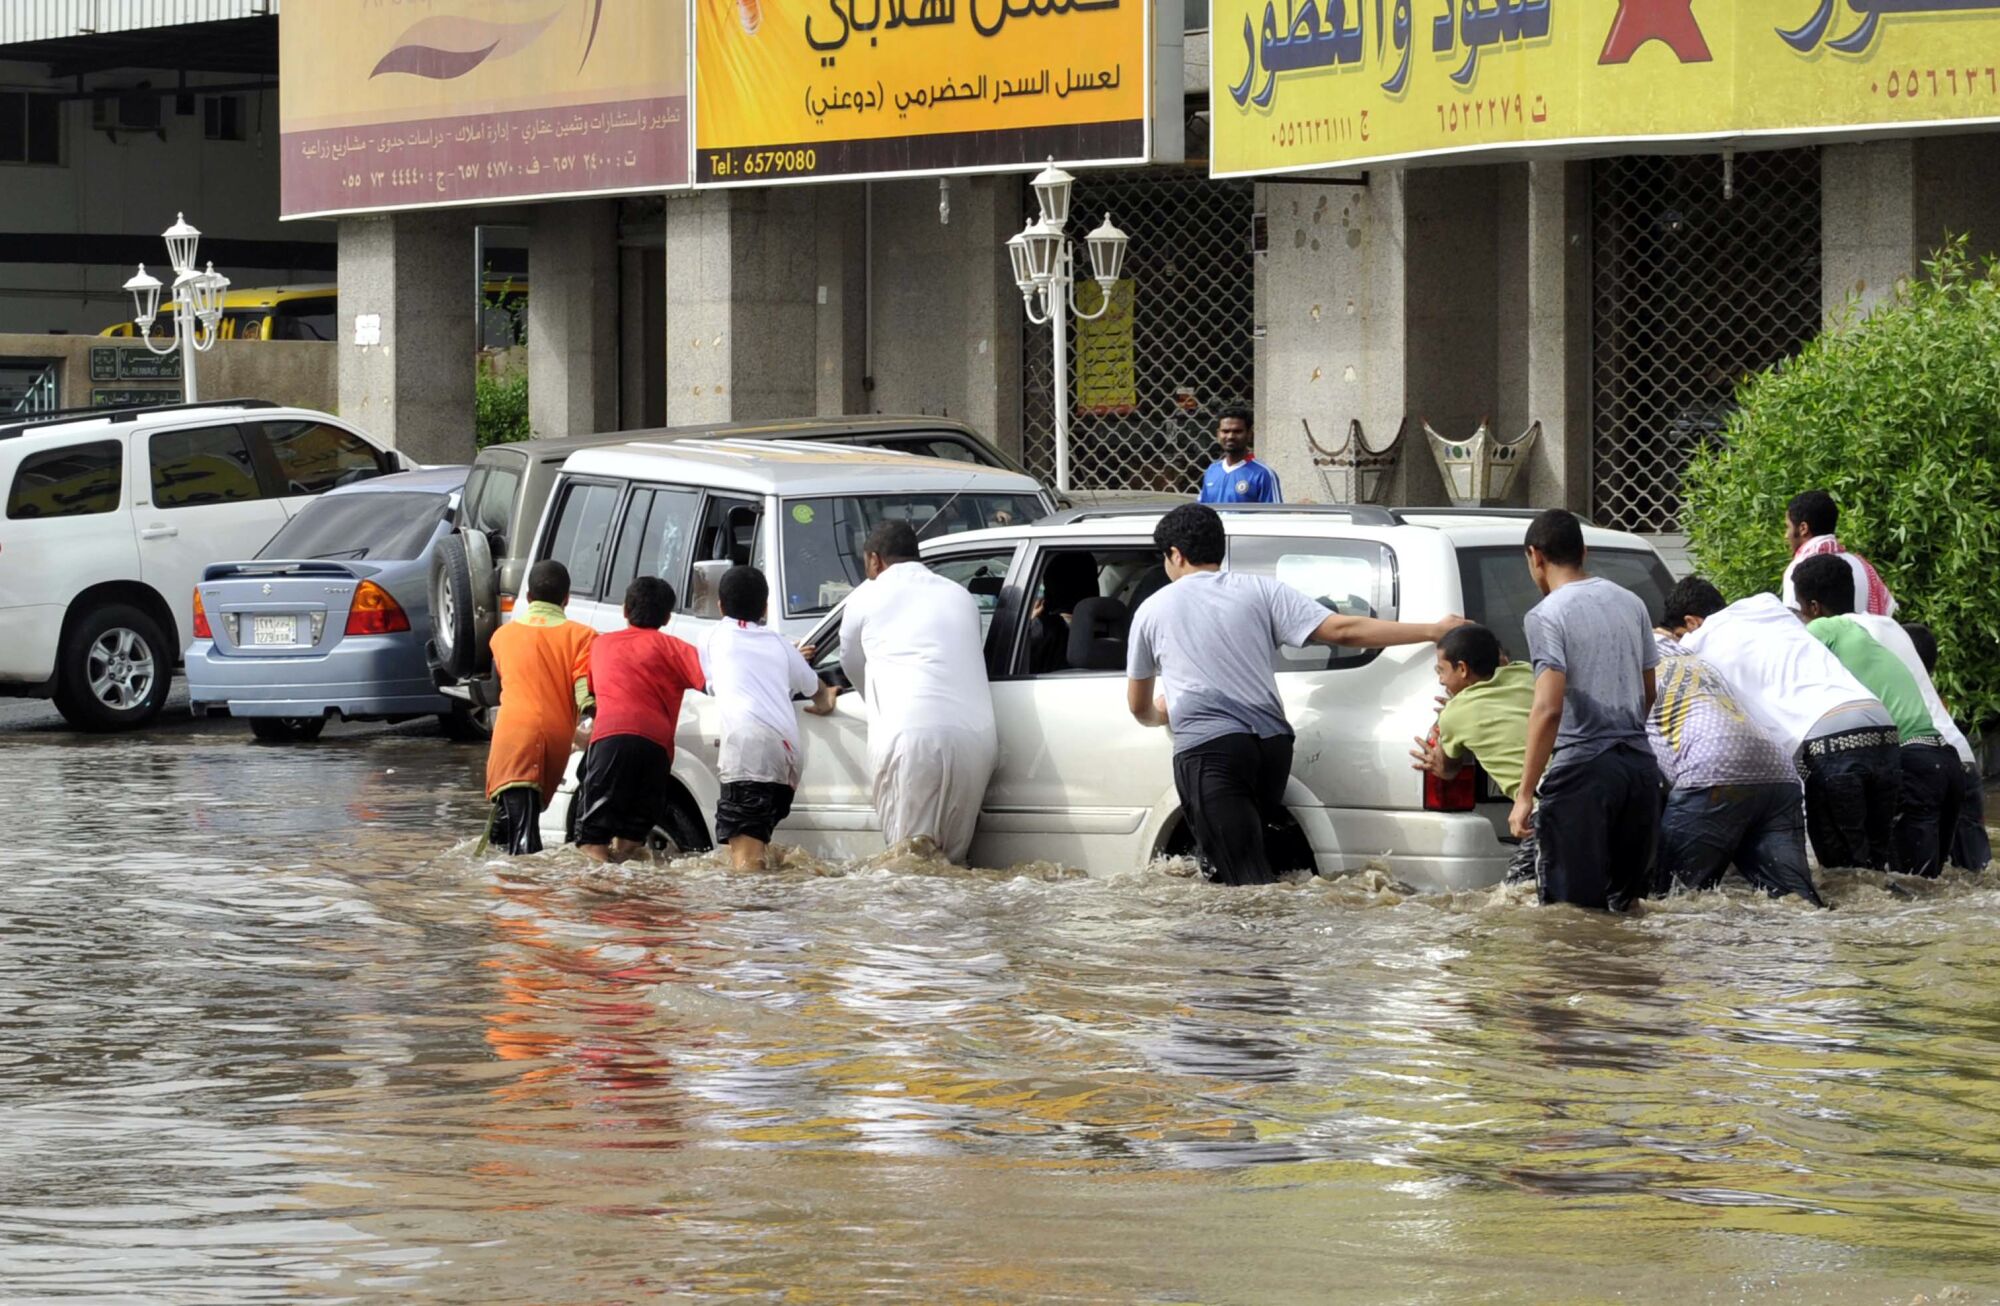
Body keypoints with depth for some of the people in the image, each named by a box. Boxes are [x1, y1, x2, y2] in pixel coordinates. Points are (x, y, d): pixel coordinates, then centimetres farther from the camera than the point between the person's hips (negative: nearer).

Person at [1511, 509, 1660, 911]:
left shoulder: (1547, 615, -9)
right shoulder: (1631, 603, 13)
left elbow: (1548, 709, -18)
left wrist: (1525, 794, -16)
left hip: (1581, 770, -7)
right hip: (1639, 765, 7)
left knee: (1573, 906, -4)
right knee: (1627, 904, 15)